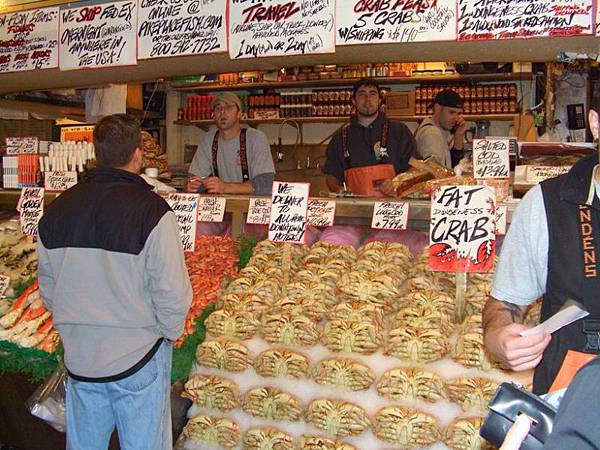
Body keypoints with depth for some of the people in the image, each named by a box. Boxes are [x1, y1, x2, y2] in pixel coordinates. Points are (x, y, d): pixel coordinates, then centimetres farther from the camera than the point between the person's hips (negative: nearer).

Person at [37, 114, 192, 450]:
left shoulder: (57, 209, -2)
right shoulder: (151, 210, -18)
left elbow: (47, 286, 6)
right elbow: (172, 292, -20)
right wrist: (171, 332, -1)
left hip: (78, 357, 5)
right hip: (137, 358, -5)